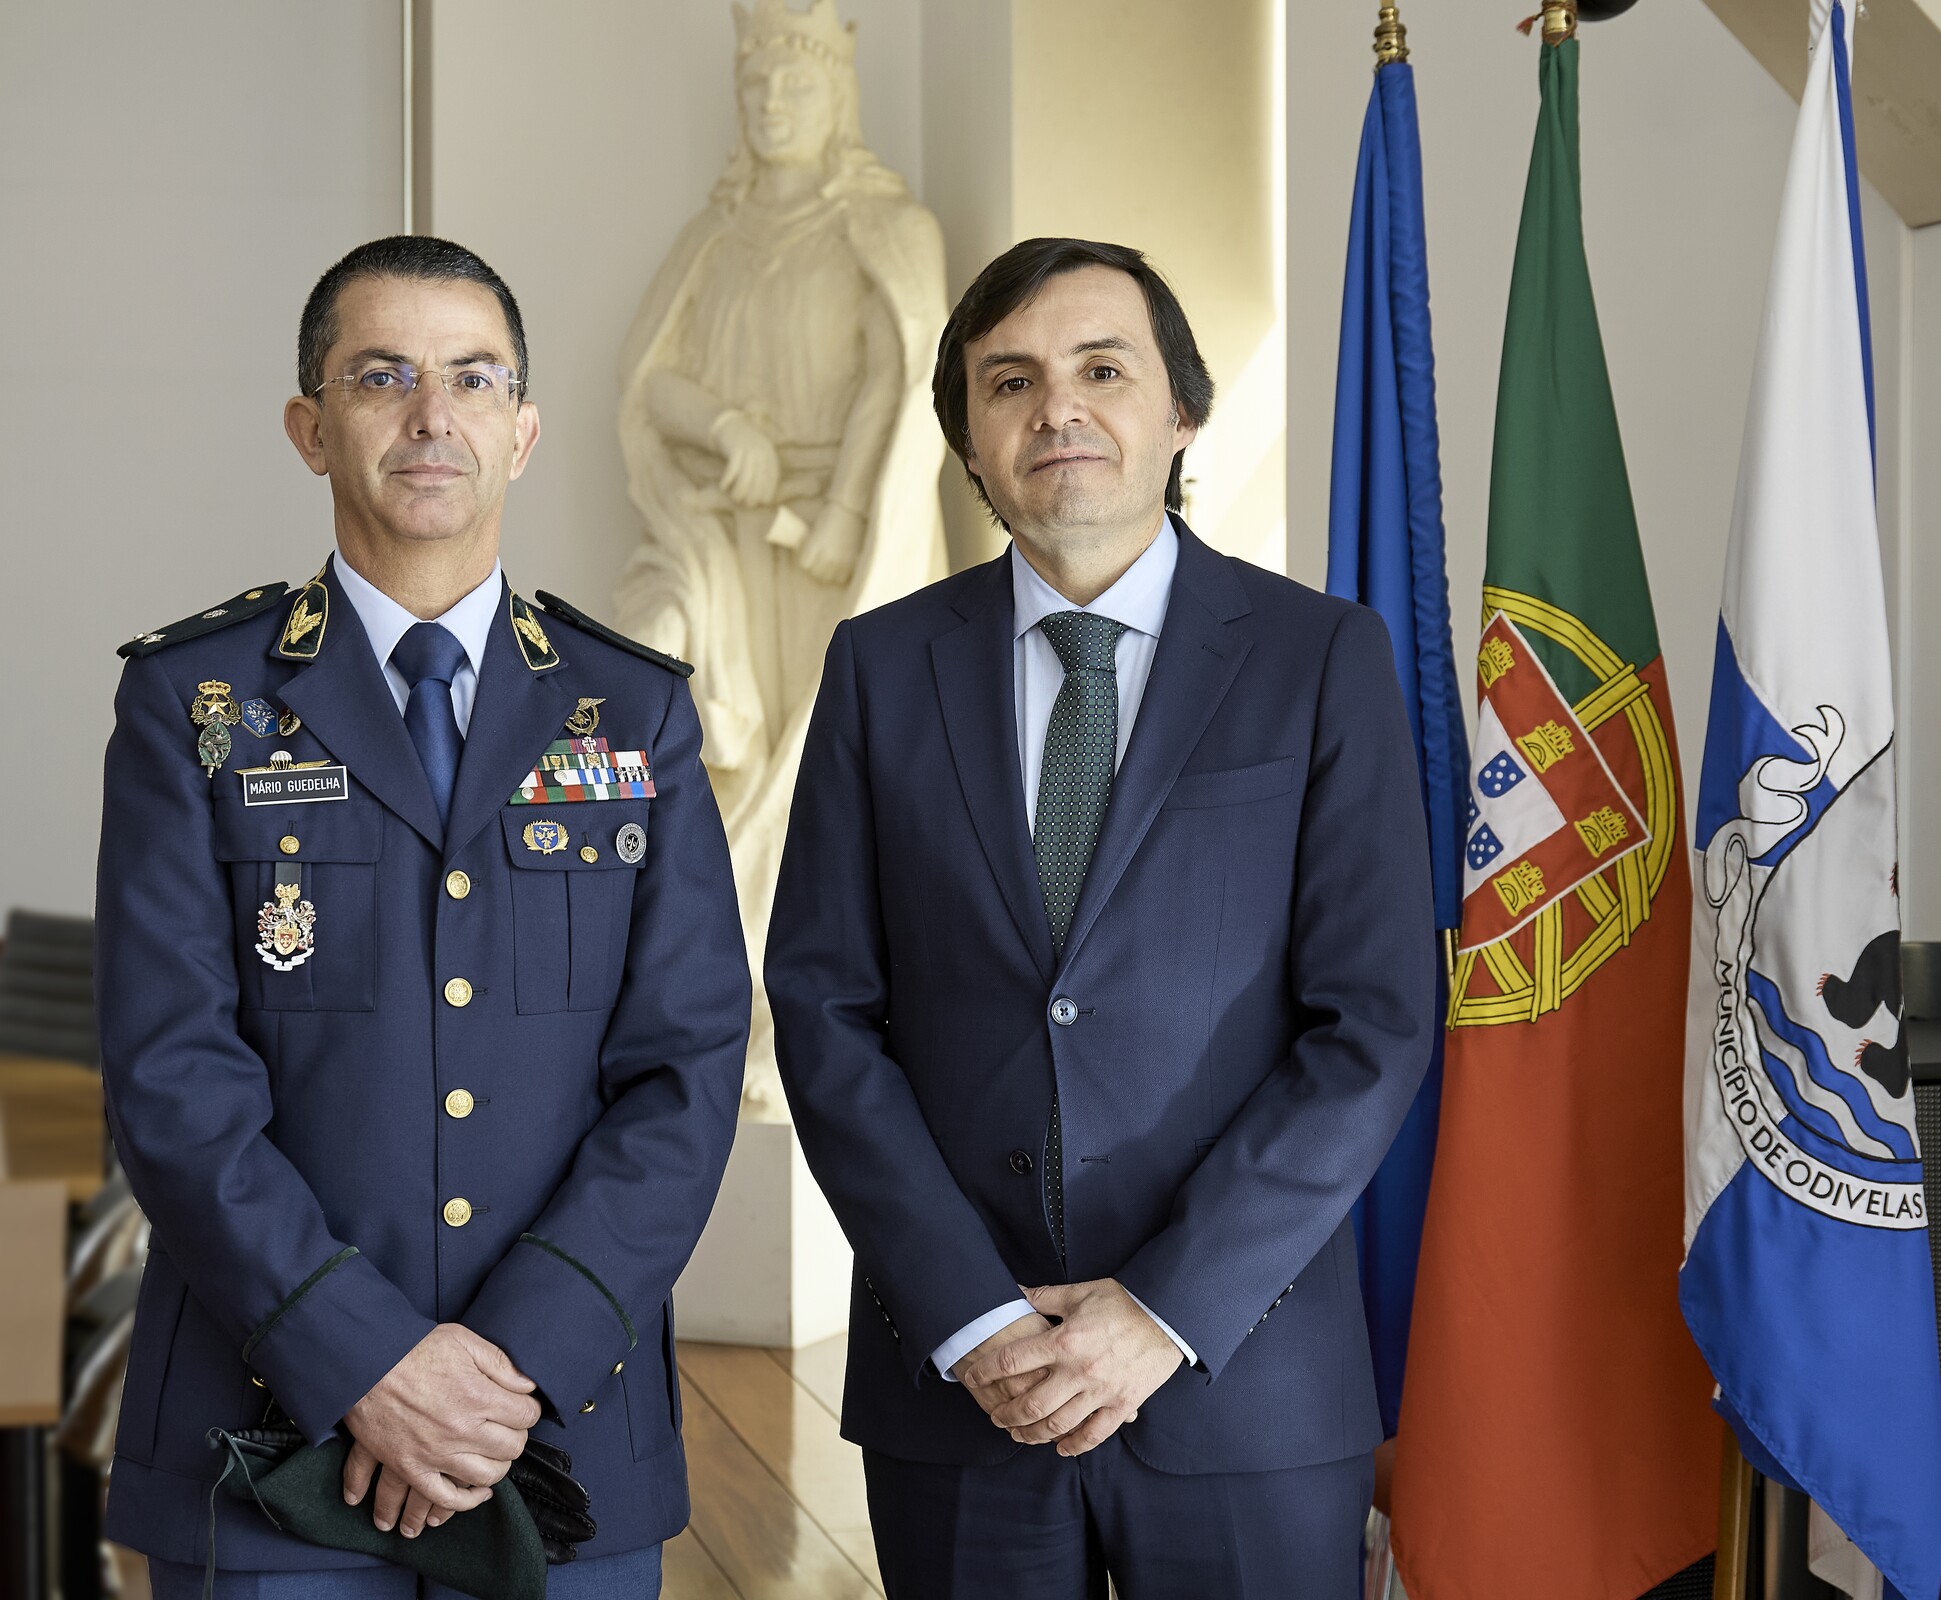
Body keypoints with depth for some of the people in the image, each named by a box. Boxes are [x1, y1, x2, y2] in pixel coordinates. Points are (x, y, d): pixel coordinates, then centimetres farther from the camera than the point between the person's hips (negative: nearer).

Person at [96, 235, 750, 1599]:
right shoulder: (191, 702, 1)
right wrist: (366, 1364, -16)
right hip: (271, 1441, -1)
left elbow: (689, 1068, -2)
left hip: (571, 1429, 2)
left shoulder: (636, 712, 6)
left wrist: (519, 1357, -13)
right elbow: (173, 1075, -7)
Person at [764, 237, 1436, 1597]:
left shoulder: (1323, 657, -1)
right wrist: (970, 1320, -9)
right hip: (952, 1386, 2)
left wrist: (1169, 1309, -13)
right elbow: (826, 1012, 1)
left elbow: (1375, 1027, -7)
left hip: (1243, 1383, -1)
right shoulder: (884, 666, 5)